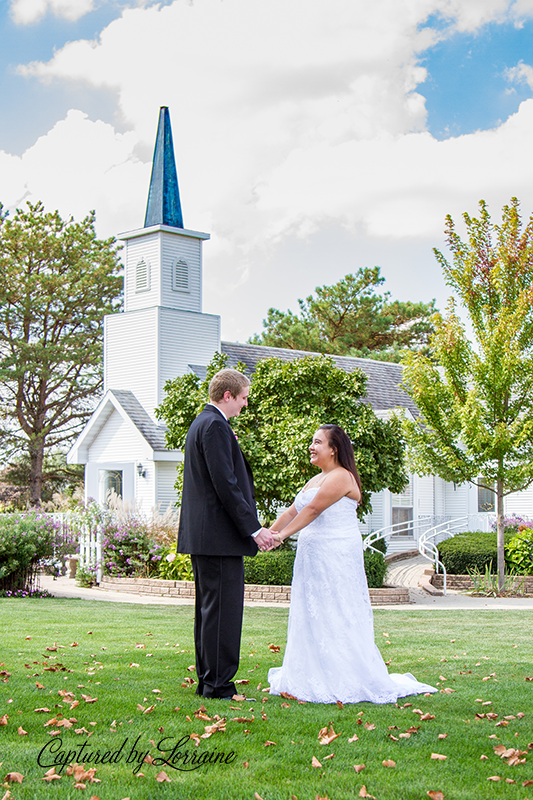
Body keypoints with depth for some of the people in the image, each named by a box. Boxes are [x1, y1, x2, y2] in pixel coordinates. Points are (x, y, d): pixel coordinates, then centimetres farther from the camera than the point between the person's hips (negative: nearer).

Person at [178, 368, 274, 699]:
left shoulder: (202, 423, 19)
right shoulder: (215, 426, -14)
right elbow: (226, 484, -20)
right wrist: (254, 528, -17)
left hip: (201, 535, 11)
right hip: (219, 535, -11)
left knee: (210, 609, 14)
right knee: (224, 609, -7)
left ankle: (208, 681, 21)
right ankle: (218, 685, -3)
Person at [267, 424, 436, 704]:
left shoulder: (341, 477, -11)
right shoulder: (315, 480, 19)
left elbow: (313, 510, -18)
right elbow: (293, 511, 14)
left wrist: (282, 535, -22)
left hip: (337, 559, -9)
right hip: (313, 558, 9)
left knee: (337, 617, -6)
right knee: (312, 616, 9)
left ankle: (347, 682, 1)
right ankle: (315, 678, 16)